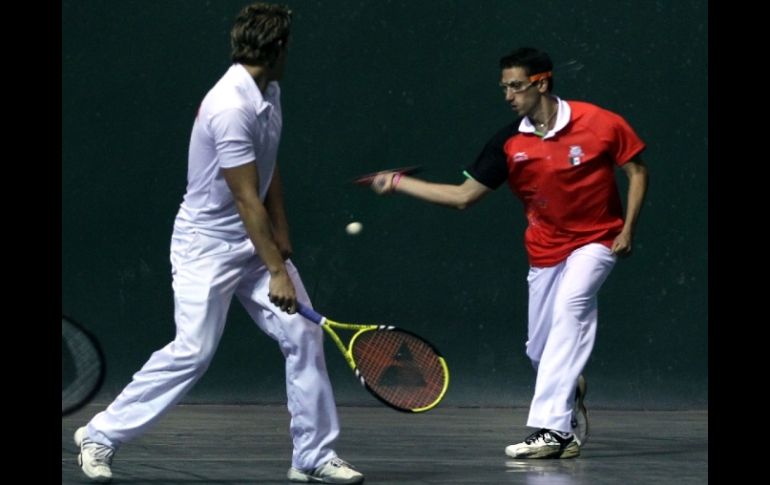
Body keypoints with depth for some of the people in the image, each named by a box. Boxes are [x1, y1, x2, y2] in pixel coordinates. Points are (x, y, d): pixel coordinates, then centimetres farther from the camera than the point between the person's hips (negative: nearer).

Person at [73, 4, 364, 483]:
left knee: (304, 336, -1)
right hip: (208, 245, -9)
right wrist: (276, 272, -22)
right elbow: (247, 200, -24)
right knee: (193, 351, -12)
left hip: (256, 242, 9)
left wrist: (283, 245, 8)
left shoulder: (270, 94, 5)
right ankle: (100, 436, 4)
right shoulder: (230, 108, -25)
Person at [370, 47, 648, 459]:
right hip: (545, 250, 4)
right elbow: (463, 195, -2)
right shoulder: (508, 144, -6)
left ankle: (552, 428, -30)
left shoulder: (599, 124, -15)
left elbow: (637, 170, -4)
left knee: (569, 306, -28)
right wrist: (398, 183, -6)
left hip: (596, 240, -4)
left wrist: (628, 230, -12)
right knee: (540, 351, 3)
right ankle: (571, 391, 40)